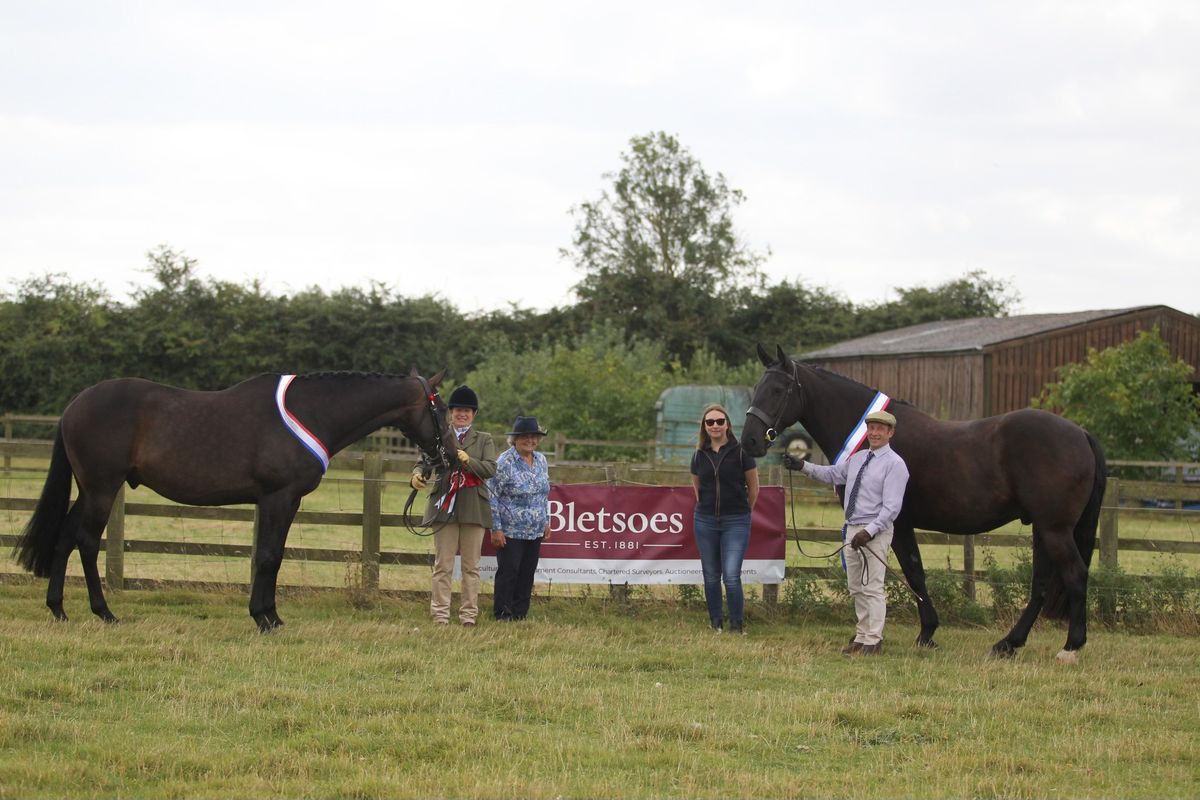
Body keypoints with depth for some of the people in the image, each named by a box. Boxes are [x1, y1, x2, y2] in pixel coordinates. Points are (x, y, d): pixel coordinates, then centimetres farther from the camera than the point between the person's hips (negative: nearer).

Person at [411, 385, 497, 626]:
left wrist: (468, 461, -21)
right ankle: (440, 613, 4)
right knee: (443, 565, 2)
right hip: (445, 506, 0)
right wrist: (417, 474, -23)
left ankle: (469, 614, 10)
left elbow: (491, 469, -4)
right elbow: (425, 461, 0)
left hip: (473, 507, 0)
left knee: (471, 566, 5)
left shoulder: (484, 440, 9)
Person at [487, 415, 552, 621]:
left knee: (527, 573, 8)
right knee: (508, 571, -4)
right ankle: (502, 614, 3)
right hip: (511, 532, -6)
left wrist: (546, 521, 17)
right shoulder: (504, 463, -11)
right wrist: (496, 528, -14)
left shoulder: (540, 460, 9)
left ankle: (520, 612, 15)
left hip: (535, 532, 6)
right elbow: (492, 496, -11)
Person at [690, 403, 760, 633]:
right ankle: (716, 623, 20)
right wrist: (707, 507, 15)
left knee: (731, 577, -12)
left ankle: (737, 625, -2)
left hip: (736, 522, -4)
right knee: (711, 577, 9)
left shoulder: (741, 452, -6)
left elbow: (753, 488, 3)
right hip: (705, 521, 4)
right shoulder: (699, 455, 5)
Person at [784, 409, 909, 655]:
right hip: (852, 529, 8)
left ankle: (873, 641, -5)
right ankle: (862, 636, 21)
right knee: (856, 588, 13)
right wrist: (803, 466, 16)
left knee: (872, 587, -8)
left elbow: (891, 507, -18)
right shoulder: (857, 458, 13)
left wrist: (869, 532, -25)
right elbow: (832, 474, 27)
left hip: (876, 532, -8)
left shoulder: (894, 464, -11)